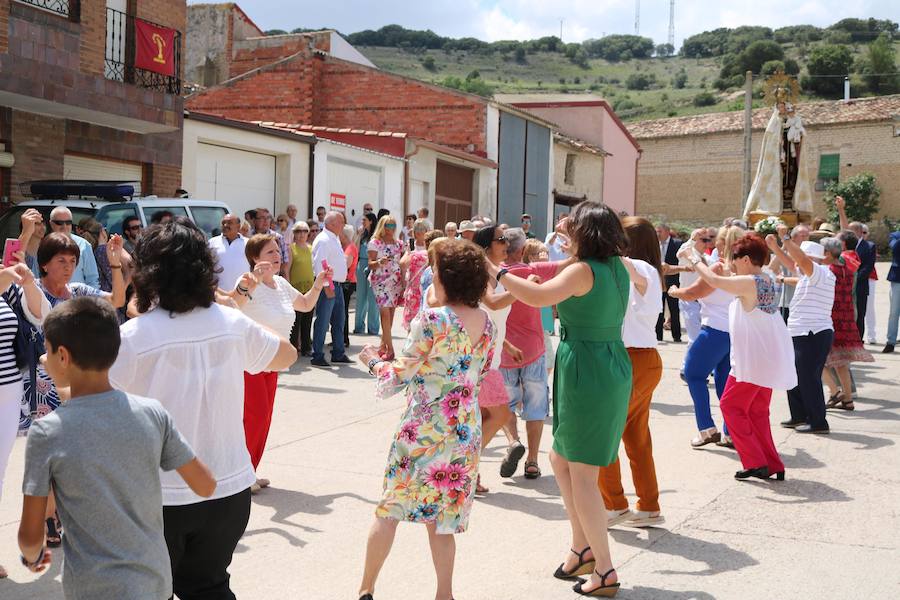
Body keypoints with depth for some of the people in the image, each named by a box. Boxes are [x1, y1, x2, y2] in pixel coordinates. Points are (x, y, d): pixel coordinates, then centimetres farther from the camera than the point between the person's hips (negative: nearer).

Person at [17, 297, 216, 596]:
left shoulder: (46, 433, -14)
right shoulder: (153, 413, -7)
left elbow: (30, 535, -8)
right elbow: (206, 485, 0)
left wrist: (32, 555, 14)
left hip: (95, 589, -3)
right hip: (156, 579, 4)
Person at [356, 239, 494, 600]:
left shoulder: (431, 320, -17)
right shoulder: (486, 323, 3)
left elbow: (402, 374, -12)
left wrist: (374, 362, 6)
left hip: (424, 427, -5)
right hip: (467, 428, 6)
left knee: (390, 507, 8)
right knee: (442, 514, 14)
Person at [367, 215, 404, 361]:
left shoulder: (398, 244, 13)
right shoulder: (375, 242, 0)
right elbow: (370, 264, -5)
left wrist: (404, 284, 11)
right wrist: (379, 262, -25)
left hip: (396, 281, 4)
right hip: (380, 281, -4)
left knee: (390, 313, 4)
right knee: (385, 312, -14)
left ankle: (383, 346, 14)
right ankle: (390, 348, -13)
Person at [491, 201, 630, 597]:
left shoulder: (583, 270, -16)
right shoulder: (618, 268, 8)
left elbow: (539, 296, -32)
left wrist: (497, 273, -21)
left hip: (585, 371, -8)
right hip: (613, 368, 9)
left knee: (582, 474, -1)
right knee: (561, 458, 20)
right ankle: (583, 548, 24)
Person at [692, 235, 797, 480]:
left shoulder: (749, 283, -18)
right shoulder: (768, 281, 9)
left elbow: (714, 281, -18)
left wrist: (696, 261, -5)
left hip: (753, 361, -9)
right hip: (771, 358, 9)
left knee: (731, 405, 4)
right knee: (757, 411, 16)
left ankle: (755, 462, 1)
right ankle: (773, 466, 17)